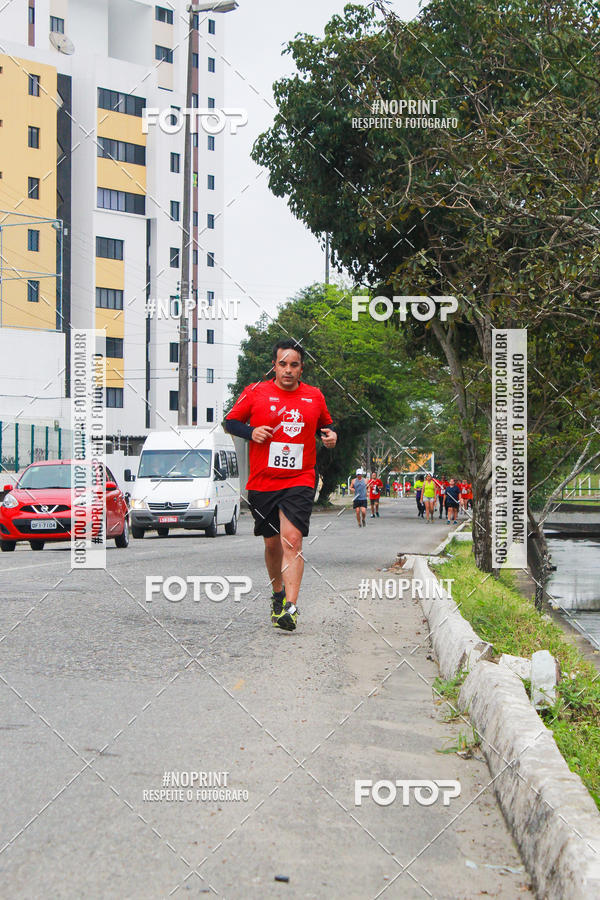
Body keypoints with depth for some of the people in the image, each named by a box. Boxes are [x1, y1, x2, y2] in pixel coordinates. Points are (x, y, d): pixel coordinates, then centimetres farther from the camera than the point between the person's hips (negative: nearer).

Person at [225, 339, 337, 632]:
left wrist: (330, 435, 0)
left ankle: (291, 607, -23)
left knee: (292, 539, -17)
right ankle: (278, 593, 36)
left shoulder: (315, 397, 6)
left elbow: (325, 425, 23)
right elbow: (230, 422, 8)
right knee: (272, 542, 10)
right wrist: (251, 431, -11)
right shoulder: (255, 393, 1)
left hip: (299, 481, -1)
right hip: (262, 482, 1)